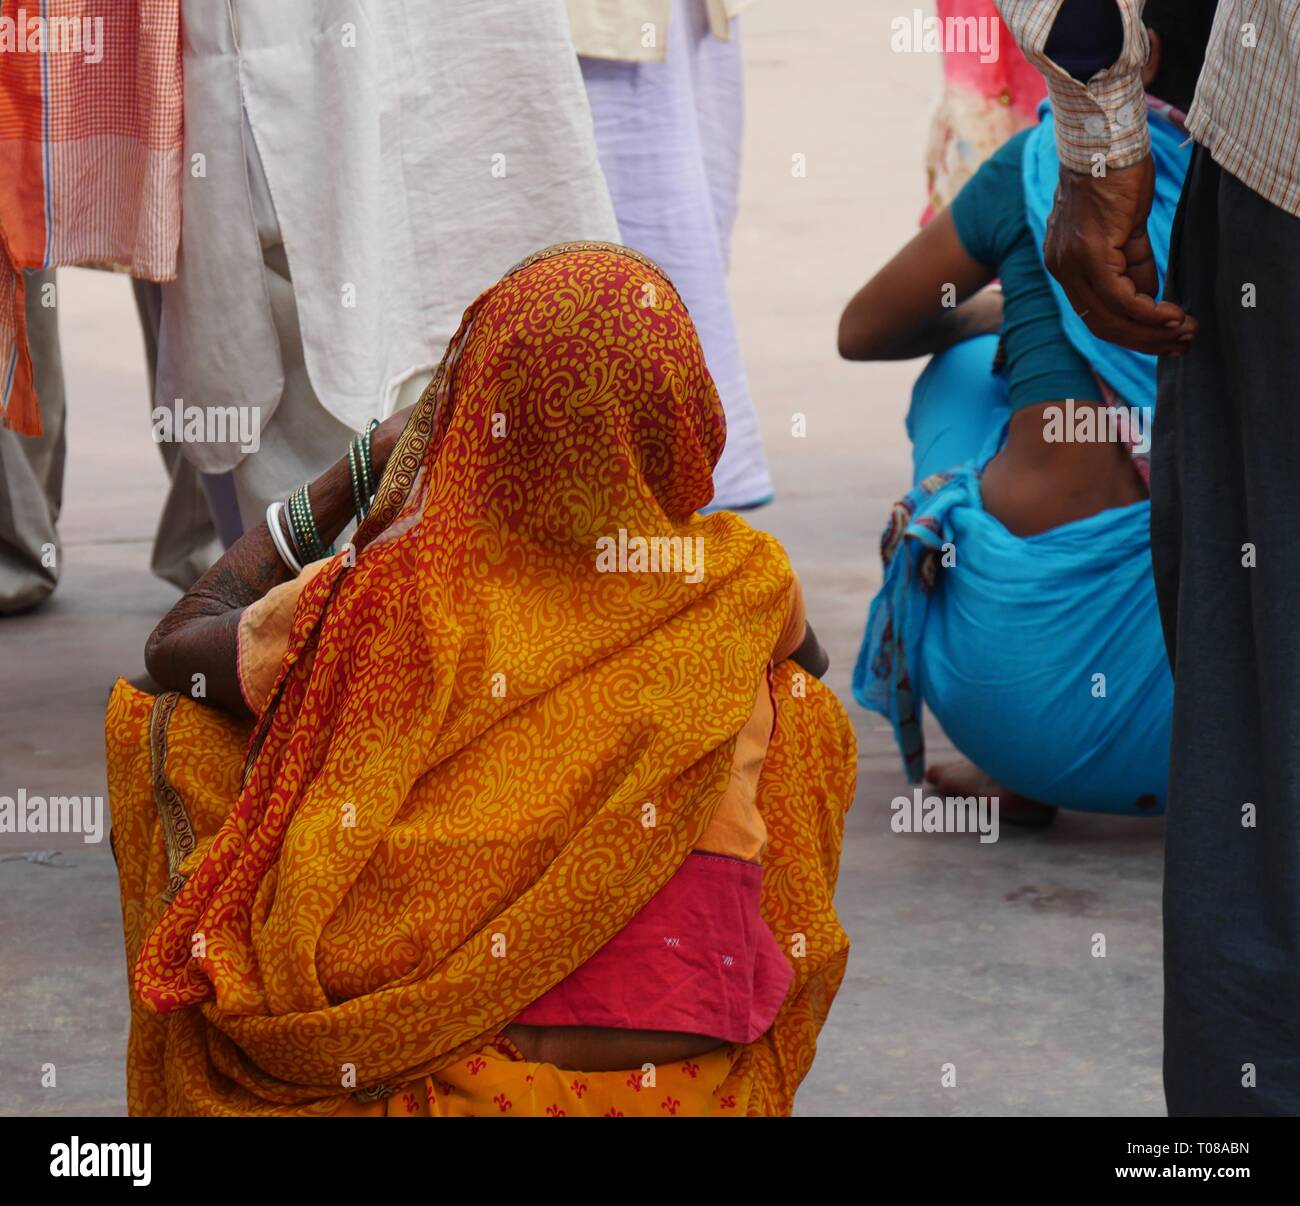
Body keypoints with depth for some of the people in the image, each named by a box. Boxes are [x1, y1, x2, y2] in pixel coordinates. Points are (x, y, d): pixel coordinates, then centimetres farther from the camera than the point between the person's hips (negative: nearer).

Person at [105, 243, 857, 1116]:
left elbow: (177, 643, 8)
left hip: (458, 1086, -2)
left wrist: (365, 465, 15)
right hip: (705, 1089, 2)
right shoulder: (748, 590, -8)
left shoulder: (394, 600, -13)